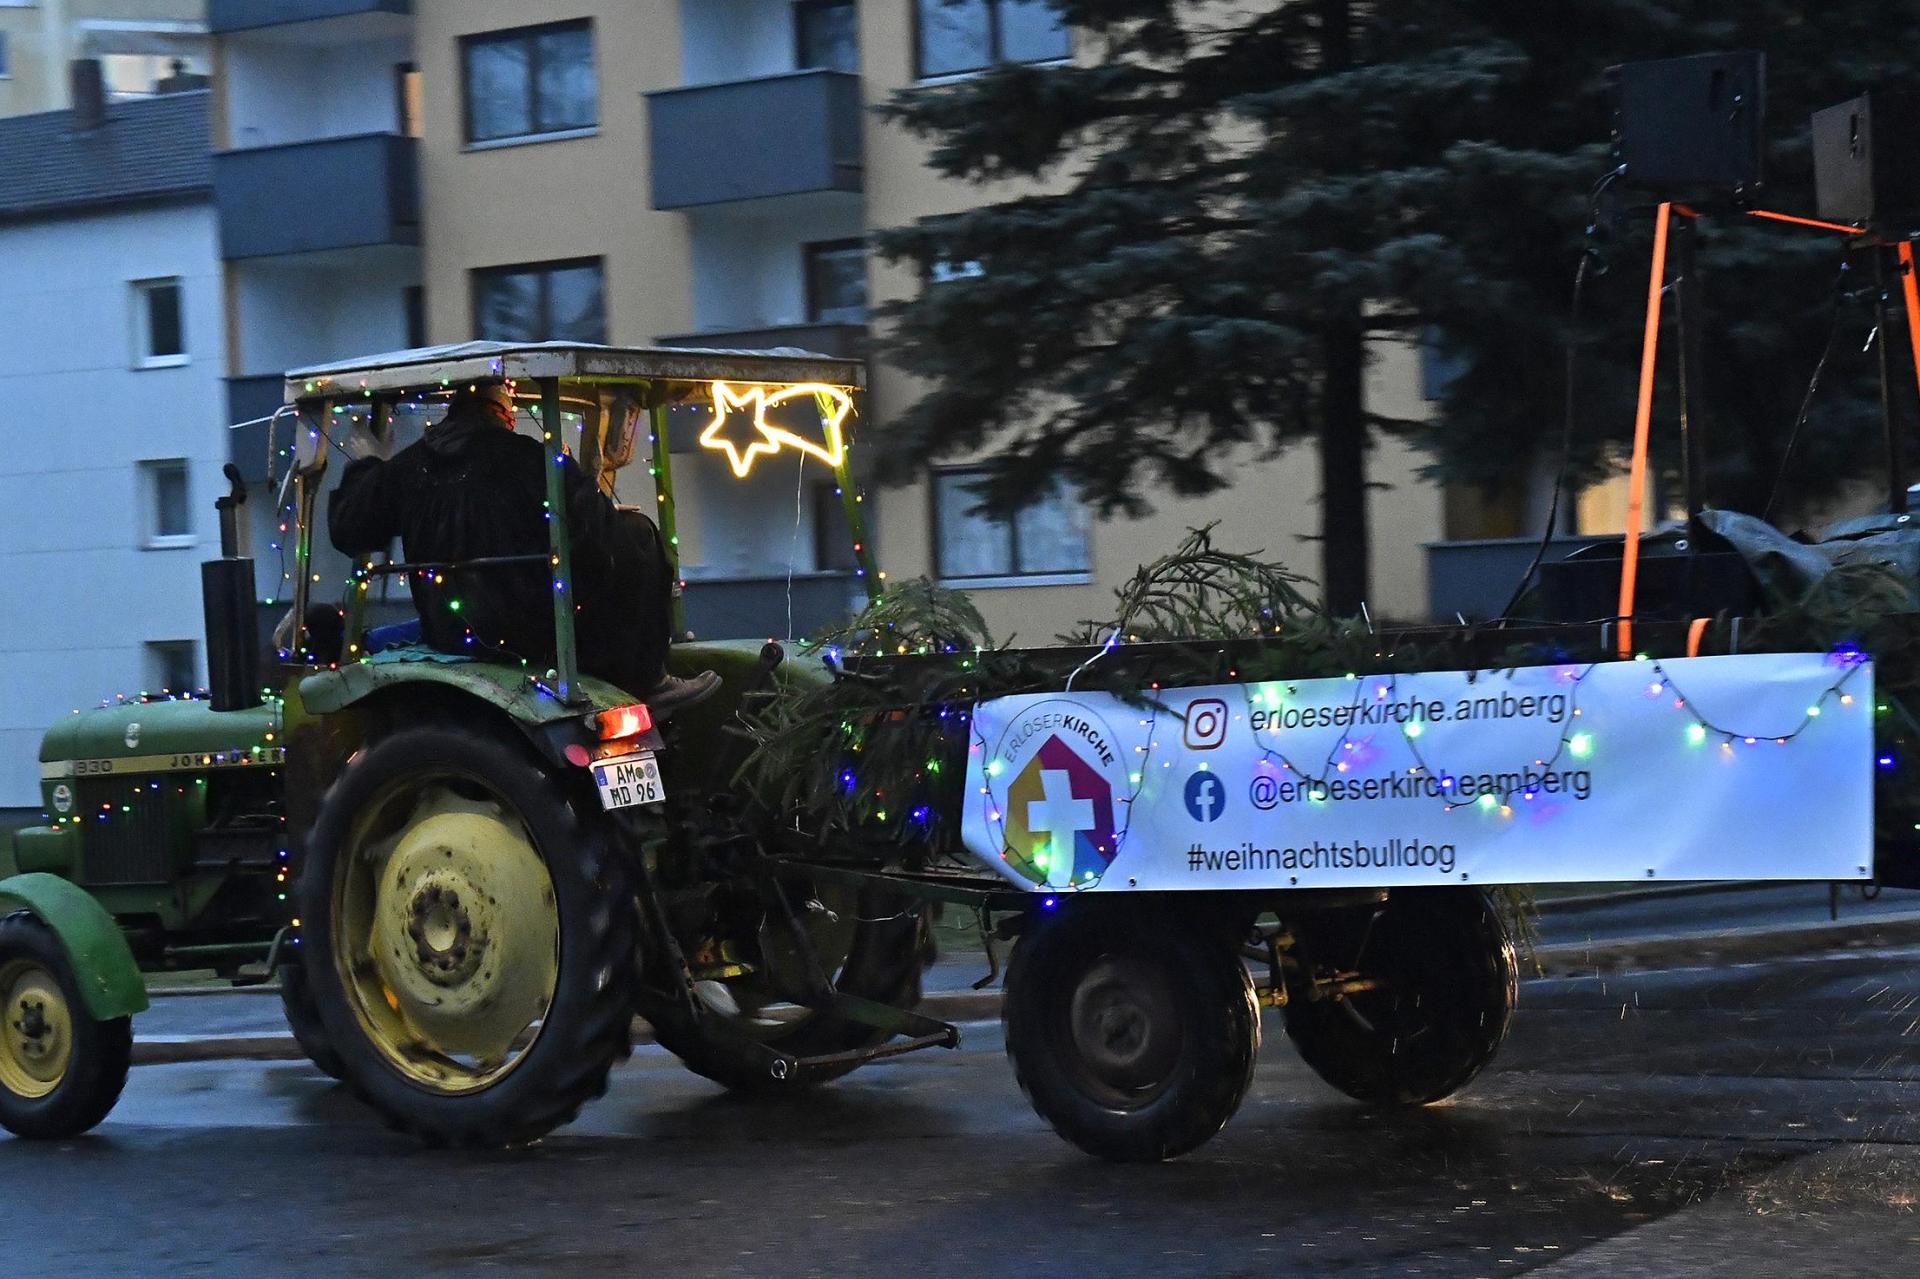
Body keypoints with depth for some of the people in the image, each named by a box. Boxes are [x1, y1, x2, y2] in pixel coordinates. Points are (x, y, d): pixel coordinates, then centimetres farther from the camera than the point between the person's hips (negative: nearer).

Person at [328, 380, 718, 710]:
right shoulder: (533, 459, -11)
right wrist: (614, 517, 12)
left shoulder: (406, 468, 5)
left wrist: (363, 467, 29)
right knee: (637, 534, 7)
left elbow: (347, 532, 13)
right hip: (536, 633, -7)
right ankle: (645, 683, 7)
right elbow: (594, 535, -12)